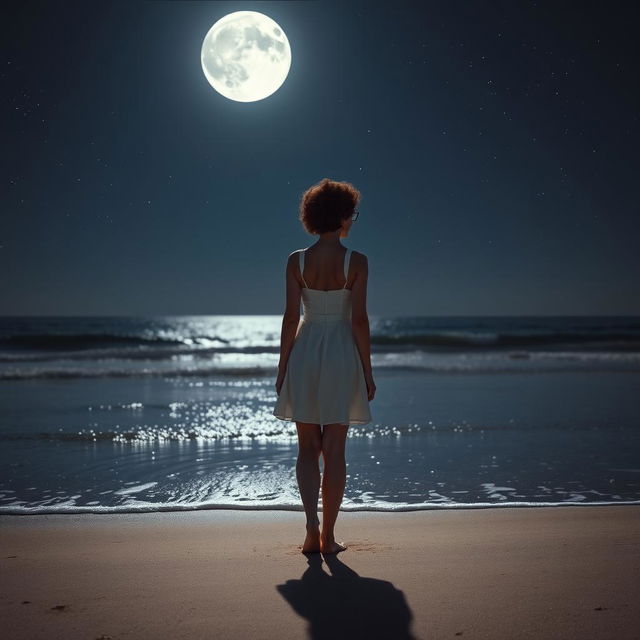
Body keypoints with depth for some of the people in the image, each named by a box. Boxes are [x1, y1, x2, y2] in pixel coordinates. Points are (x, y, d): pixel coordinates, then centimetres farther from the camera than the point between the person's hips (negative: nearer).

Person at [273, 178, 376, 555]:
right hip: (342, 354, -1)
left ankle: (312, 525, -3)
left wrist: (282, 368, 4)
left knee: (308, 448, 11)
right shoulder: (356, 262, -7)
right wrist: (368, 371, -2)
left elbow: (291, 317, -3)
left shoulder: (296, 261, -2)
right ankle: (328, 536, 11)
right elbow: (359, 319, -9)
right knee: (334, 450, 6)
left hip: (304, 353, 2)